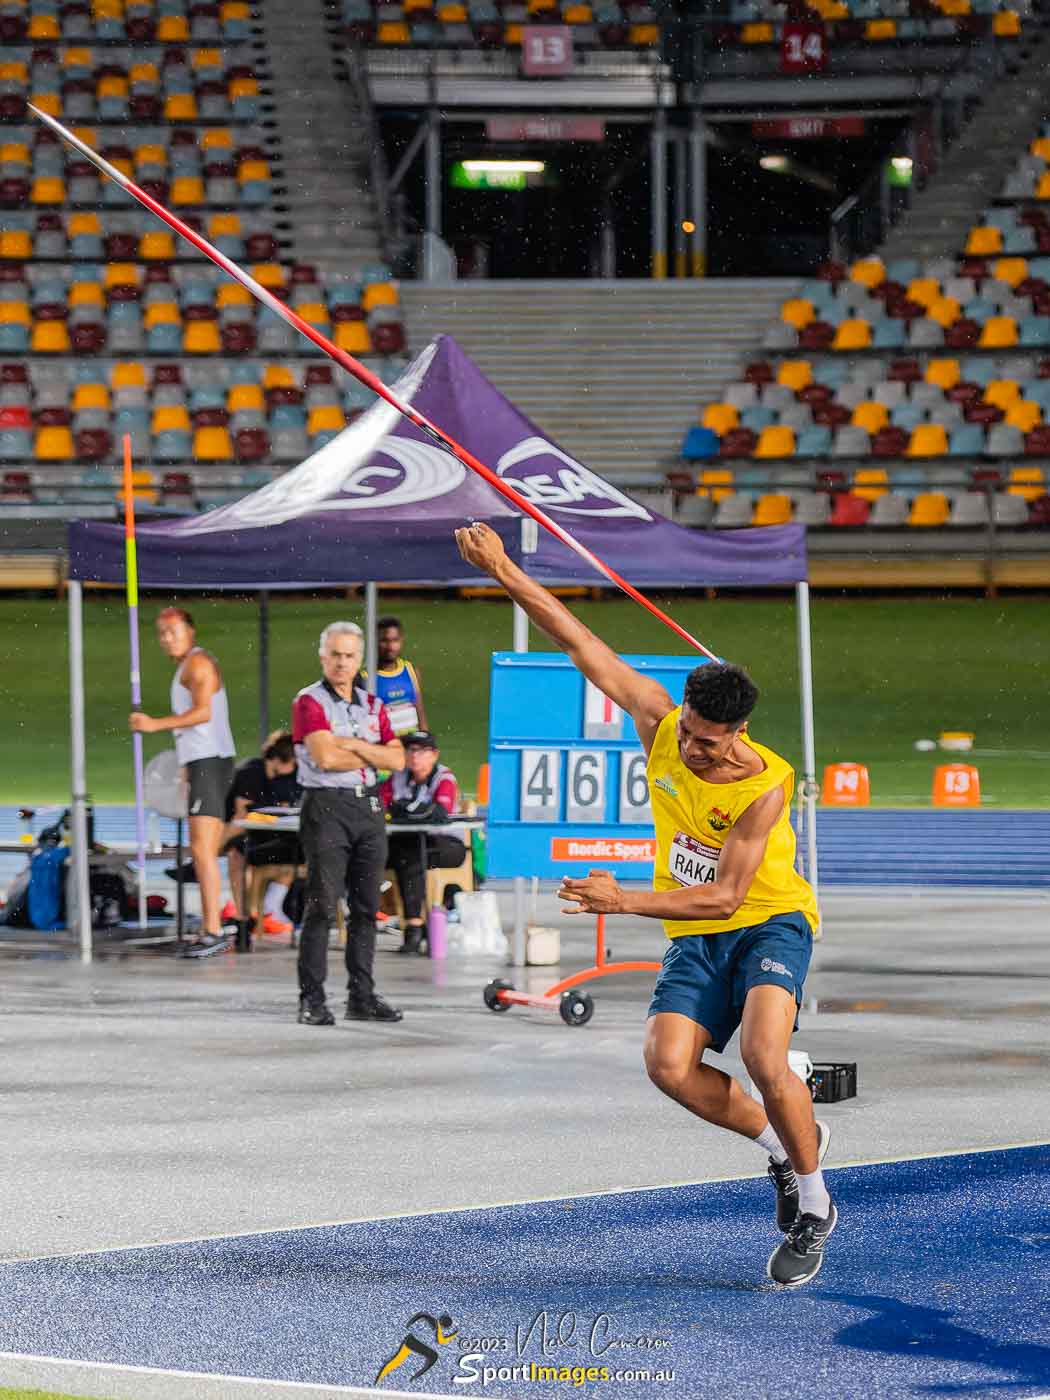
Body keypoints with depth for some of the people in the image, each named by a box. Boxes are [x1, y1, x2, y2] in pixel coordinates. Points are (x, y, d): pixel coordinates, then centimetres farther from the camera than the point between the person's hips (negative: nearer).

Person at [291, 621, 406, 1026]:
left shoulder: (373, 705, 15)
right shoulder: (310, 701, -3)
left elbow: (397, 759, 5)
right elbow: (326, 757, -17)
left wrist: (354, 746, -8)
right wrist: (372, 756, -2)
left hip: (369, 809, 6)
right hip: (327, 807, -6)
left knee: (366, 906, 8)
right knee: (322, 905, -9)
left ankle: (362, 996, 14)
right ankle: (312, 1000, -7)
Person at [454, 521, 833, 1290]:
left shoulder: (766, 787, -24)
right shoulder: (660, 721, -11)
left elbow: (727, 894, -25)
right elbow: (583, 643, -8)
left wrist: (625, 900, -33)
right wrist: (506, 573, -12)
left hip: (770, 924, -5)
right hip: (695, 941, 5)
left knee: (764, 1059, -29)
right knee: (668, 1064, -21)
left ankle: (814, 1206, -7)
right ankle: (786, 1143, 4)